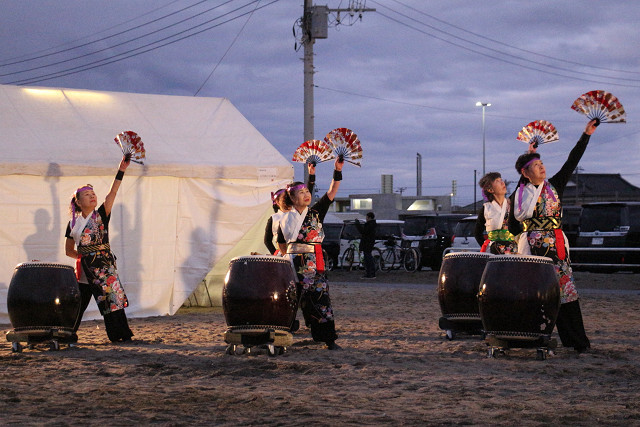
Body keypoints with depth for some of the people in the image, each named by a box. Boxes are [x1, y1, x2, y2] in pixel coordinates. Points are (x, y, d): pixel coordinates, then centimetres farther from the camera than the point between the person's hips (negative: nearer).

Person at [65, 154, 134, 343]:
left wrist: (121, 171, -24)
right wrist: (83, 256, -4)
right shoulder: (73, 223, 8)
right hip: (83, 271, 2)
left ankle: (121, 334, 0)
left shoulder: (101, 215, 1)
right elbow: (69, 250, 14)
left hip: (104, 268, -2)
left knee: (112, 299, -5)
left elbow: (111, 195, -13)